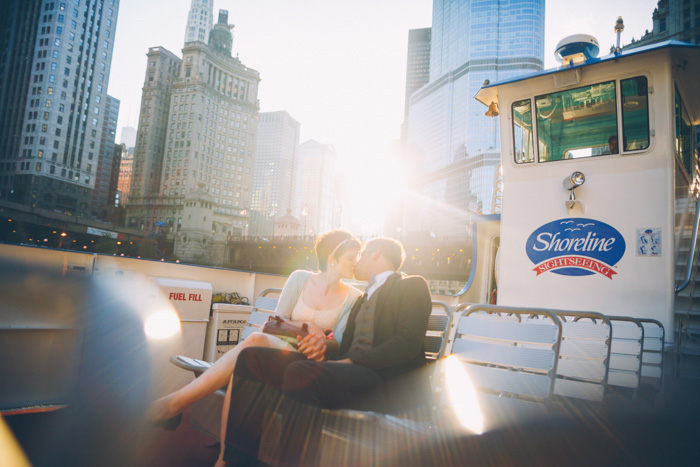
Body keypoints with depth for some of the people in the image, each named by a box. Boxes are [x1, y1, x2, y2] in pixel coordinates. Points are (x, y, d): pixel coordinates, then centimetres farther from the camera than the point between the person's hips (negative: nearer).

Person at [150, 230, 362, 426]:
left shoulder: (353, 297, 3)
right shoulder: (300, 279, 6)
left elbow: (340, 342, 0)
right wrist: (307, 327, -12)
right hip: (281, 344, 2)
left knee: (255, 340, -33)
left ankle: (176, 402, -33)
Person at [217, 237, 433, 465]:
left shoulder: (412, 286, 7)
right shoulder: (364, 297, 30)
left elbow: (409, 343, -10)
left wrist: (351, 360, -15)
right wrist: (323, 347, -2)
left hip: (386, 379, -8)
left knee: (300, 372, -35)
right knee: (251, 358, -8)